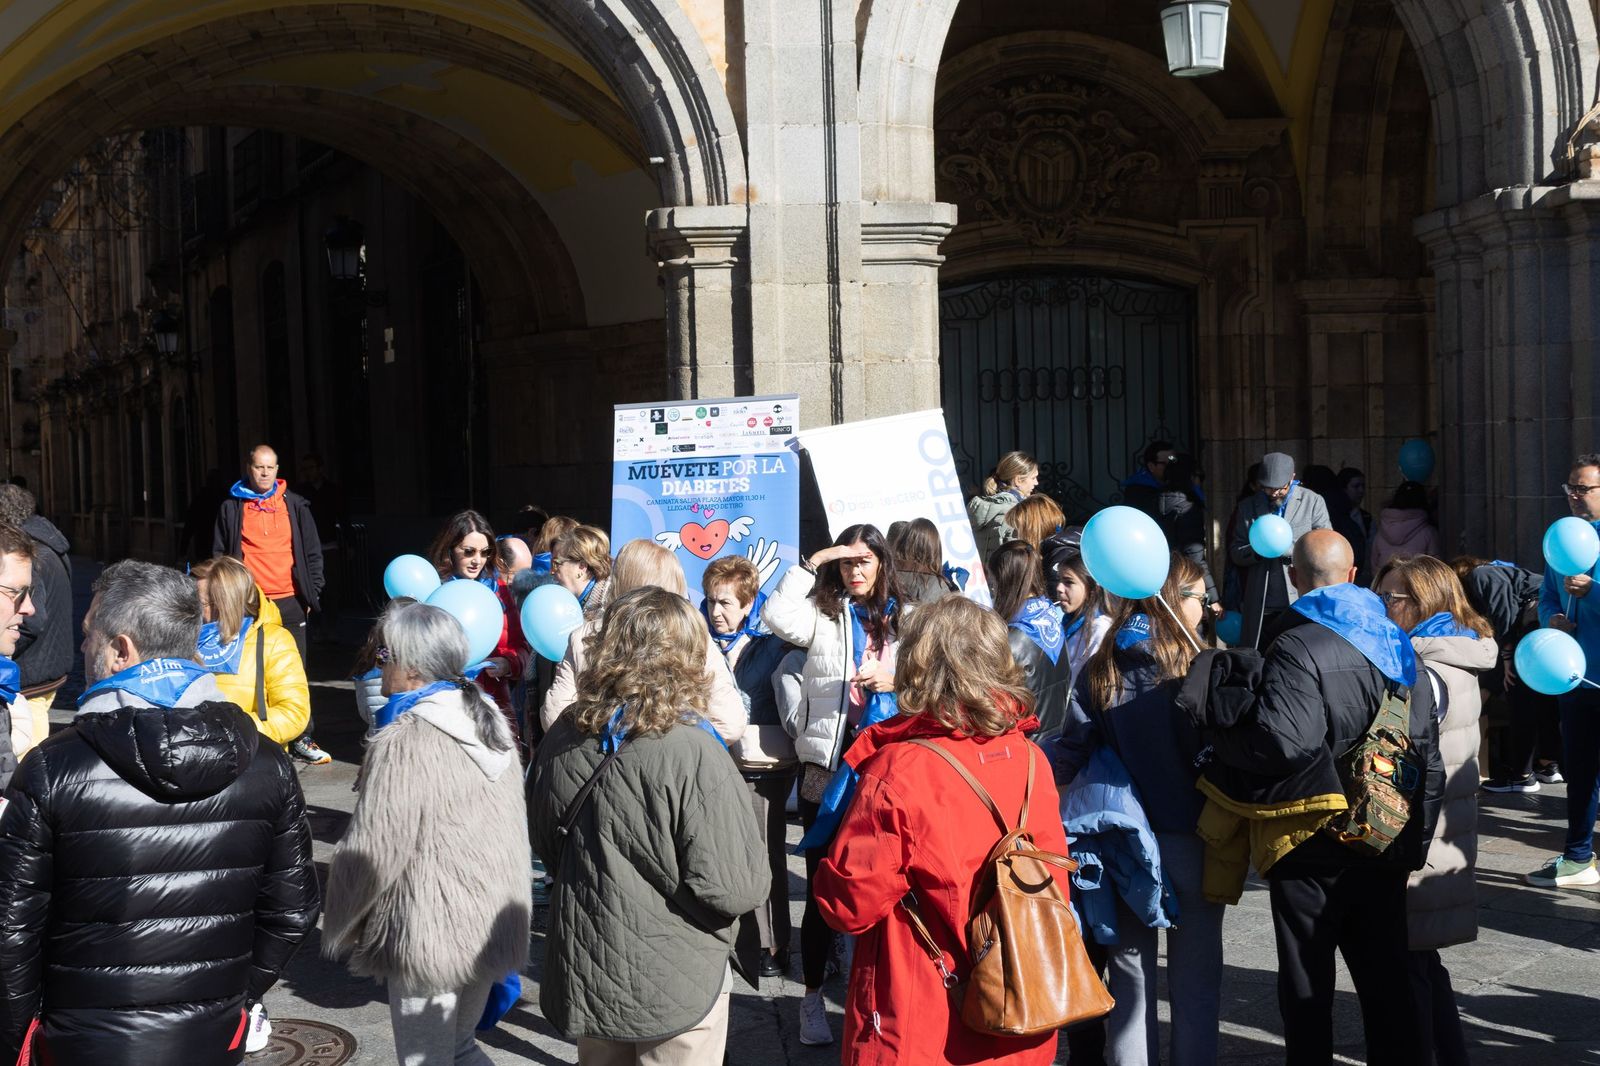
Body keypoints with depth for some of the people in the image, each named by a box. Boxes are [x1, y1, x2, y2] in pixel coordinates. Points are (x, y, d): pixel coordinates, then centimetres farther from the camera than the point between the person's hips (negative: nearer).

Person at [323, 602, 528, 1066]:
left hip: (433, 940, -8)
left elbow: (371, 853, -17)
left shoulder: (406, 743, -20)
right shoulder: (491, 722, 5)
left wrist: (338, 929, -1)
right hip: (497, 926, 8)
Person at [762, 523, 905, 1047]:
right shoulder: (823, 614, 2)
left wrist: (895, 681, -13)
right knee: (822, 883, 4)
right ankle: (813, 998, 14)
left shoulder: (903, 621, 9)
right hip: (827, 762, -2)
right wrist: (813, 561, -15)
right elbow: (777, 617, -17)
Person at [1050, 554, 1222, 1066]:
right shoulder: (1195, 669, -13)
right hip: (1191, 840, -3)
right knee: (1194, 981, 9)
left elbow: (1070, 754, -6)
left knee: (1130, 975, 14)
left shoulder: (1099, 671, -3)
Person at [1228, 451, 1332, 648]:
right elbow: (1235, 552, 10)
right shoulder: (1248, 508, 11)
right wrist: (1258, 550, -12)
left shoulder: (1313, 502, 5)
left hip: (1301, 602, -2)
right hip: (1260, 606, 2)